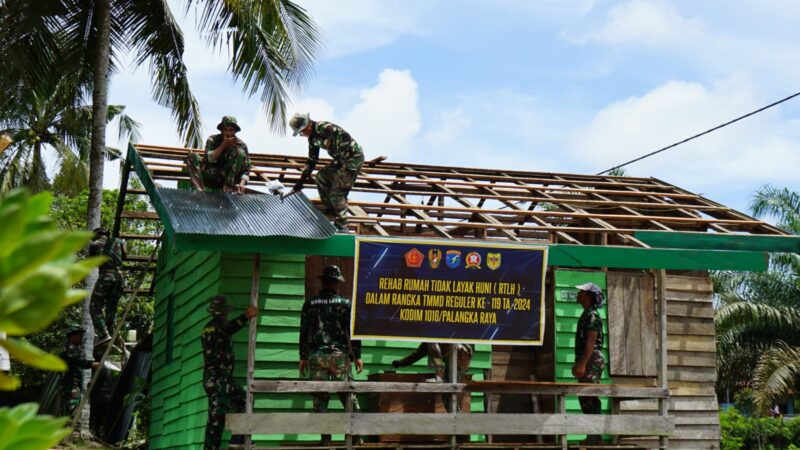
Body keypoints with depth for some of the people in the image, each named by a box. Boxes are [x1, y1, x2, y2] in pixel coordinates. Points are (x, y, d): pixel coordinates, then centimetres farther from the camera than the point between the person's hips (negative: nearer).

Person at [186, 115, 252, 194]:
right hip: (211, 176, 1)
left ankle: (228, 187, -25)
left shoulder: (241, 145, -4)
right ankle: (200, 189, -39)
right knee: (192, 156, -19)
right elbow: (209, 159, -20)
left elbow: (246, 170, -7)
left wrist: (242, 183, -27)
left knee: (240, 152, -20)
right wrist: (224, 145, -27)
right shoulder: (213, 139, -3)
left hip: (228, 177, -1)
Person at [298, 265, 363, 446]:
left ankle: (326, 438, 0)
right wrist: (357, 356, 4)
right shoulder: (345, 303, 1)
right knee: (348, 396, 4)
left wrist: (303, 357, 12)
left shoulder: (310, 304, 5)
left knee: (320, 397, 3)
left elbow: (303, 332, 6)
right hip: (339, 356, -1)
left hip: (316, 356, 1)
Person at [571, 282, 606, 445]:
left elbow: (591, 342, -20)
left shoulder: (592, 315, -11)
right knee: (585, 398, 10)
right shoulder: (586, 315, 20)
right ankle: (594, 435, 13)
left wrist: (582, 364, -25)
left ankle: (594, 436, -12)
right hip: (585, 362, 10)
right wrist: (577, 363, 22)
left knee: (589, 399, -11)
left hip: (591, 361, -10)